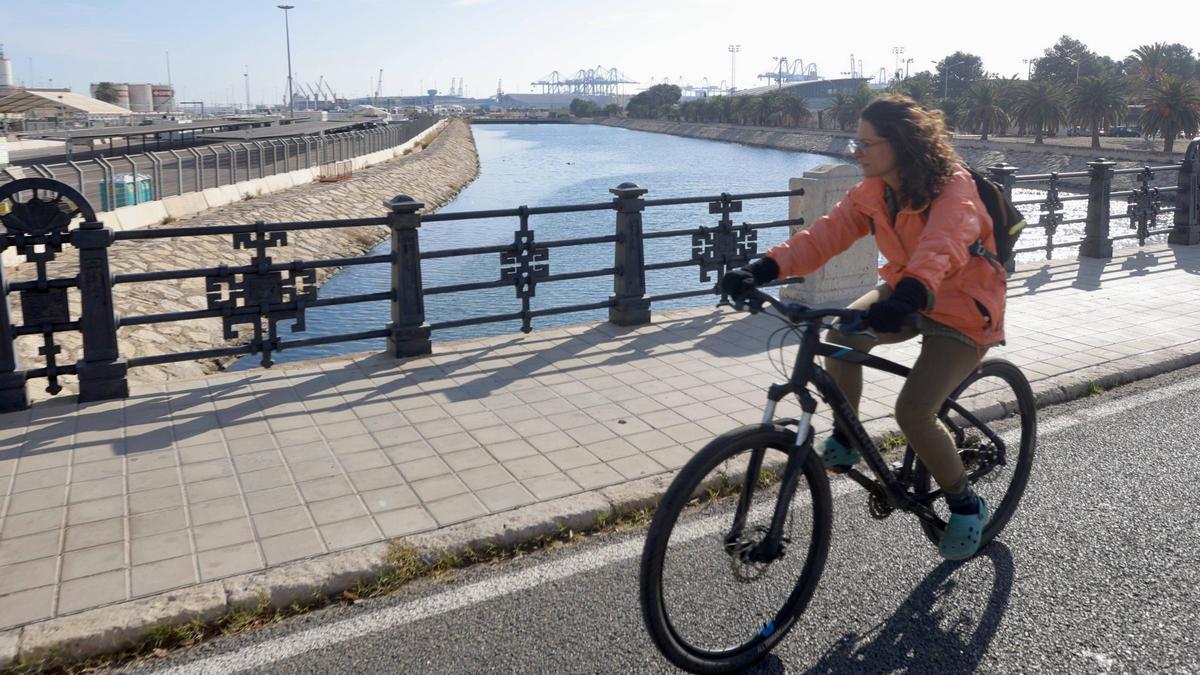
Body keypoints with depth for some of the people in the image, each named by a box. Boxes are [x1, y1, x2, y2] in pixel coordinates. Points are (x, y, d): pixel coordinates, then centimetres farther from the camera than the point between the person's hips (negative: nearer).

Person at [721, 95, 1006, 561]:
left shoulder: (953, 190, -24)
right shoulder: (871, 193, -5)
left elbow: (943, 248, -44)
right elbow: (825, 235, -17)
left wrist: (910, 294, -64)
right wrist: (764, 269, -32)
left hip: (963, 310, -6)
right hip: (904, 295, 6)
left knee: (913, 412, -19)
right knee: (843, 336, -21)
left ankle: (965, 505, 8)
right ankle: (844, 441, 2)